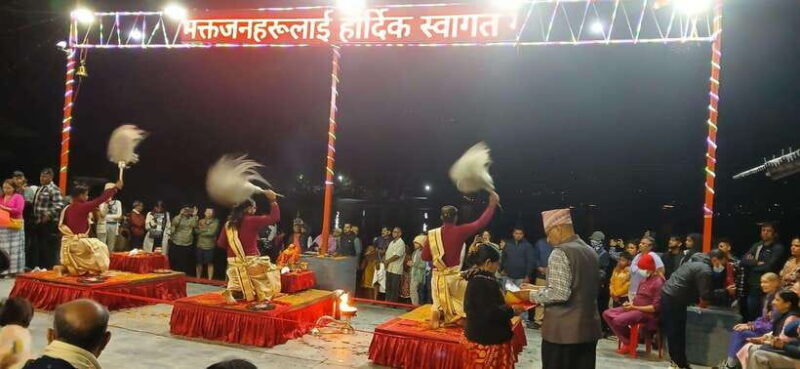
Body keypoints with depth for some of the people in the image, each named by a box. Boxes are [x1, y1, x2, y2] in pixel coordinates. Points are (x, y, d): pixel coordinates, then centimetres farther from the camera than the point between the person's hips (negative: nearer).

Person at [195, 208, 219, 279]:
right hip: (200, 246, 3)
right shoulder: (200, 221, 12)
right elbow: (196, 231, 0)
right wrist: (206, 230, -10)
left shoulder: (215, 222, 0)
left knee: (210, 263, 0)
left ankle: (209, 280, 3)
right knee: (199, 263, 8)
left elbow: (212, 232, -12)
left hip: (209, 246, -3)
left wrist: (202, 230, -2)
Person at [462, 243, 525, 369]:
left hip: (479, 336, 10)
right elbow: (491, 313, -25)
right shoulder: (483, 282, -22)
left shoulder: (476, 279, 8)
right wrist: (512, 310, -11)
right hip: (487, 340, -10)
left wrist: (507, 307, 10)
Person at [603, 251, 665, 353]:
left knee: (618, 320, -29)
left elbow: (655, 307, -21)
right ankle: (627, 341, -1)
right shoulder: (645, 279, 14)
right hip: (634, 308, 10)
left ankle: (630, 342, -1)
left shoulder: (658, 282, -15)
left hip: (647, 313, -10)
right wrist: (630, 303, 2)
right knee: (607, 314, -3)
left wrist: (635, 307, -19)